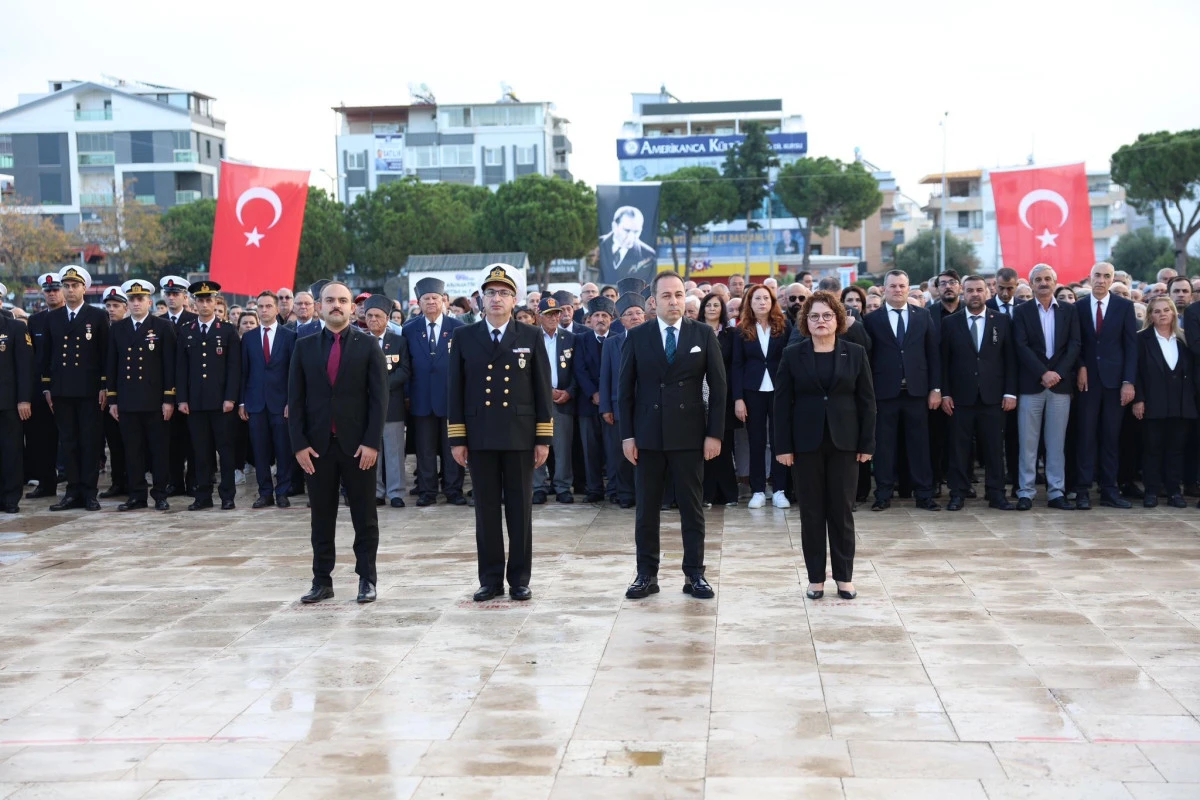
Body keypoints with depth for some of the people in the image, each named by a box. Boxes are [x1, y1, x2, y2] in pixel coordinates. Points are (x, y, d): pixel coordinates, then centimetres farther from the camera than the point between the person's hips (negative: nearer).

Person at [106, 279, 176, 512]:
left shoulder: (163, 327, 1)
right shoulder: (118, 329, 11)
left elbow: (169, 365, -3)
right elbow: (112, 366, 12)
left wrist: (169, 399, -8)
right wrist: (112, 400, 7)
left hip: (154, 400, -3)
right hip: (127, 401, 3)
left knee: (159, 449, 2)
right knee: (132, 450, 5)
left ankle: (160, 495, 8)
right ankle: (136, 495, 12)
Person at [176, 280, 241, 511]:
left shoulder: (228, 331, 3)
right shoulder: (185, 331, 10)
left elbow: (234, 367, -1)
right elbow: (181, 368, 9)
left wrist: (230, 398, -9)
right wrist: (181, 399, 1)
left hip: (221, 401, -2)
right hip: (195, 401, 2)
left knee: (225, 449, 1)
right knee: (201, 451, 4)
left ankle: (227, 495, 5)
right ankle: (203, 495, 9)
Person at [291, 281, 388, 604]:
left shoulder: (368, 345, 1)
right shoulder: (304, 346, 6)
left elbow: (379, 397, -3)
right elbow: (295, 399, 5)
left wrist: (371, 442, -11)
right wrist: (299, 443, -4)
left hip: (357, 445, -2)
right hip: (318, 445, 2)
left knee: (364, 516, 4)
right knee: (321, 517, 7)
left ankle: (367, 578, 12)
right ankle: (322, 580, 14)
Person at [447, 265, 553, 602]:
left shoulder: (532, 337, 4)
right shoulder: (464, 337, 6)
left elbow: (542, 390, 3)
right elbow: (455, 391, 5)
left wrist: (544, 439, -2)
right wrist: (456, 438, 0)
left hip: (520, 437, -1)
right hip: (480, 438, 1)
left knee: (520, 511, 4)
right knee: (486, 511, 5)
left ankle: (519, 579, 12)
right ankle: (491, 579, 13)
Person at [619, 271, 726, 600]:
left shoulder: (704, 334, 1)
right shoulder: (637, 336, 2)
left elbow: (718, 386, 1)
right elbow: (626, 389, 3)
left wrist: (715, 433, -4)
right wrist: (627, 435, -3)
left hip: (689, 435, 0)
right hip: (647, 435, 1)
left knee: (692, 508, 5)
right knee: (646, 509, 6)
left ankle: (694, 575, 12)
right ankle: (647, 574, 14)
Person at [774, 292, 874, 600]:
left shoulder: (855, 354, 3)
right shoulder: (793, 356, 1)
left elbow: (867, 401, 3)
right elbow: (782, 403, 0)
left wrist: (867, 444, -3)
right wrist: (783, 446, -7)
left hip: (844, 443, 0)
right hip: (806, 444, 0)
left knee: (843, 510, 5)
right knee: (811, 512, 5)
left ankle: (845, 576, 13)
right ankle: (815, 577, 12)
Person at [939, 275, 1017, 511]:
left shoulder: (1002, 321, 7)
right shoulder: (950, 323, 5)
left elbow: (1010, 359, 5)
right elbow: (944, 361, 4)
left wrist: (1010, 392, -2)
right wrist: (944, 393, -3)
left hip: (993, 396, 0)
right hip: (960, 396, 0)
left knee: (994, 447, 3)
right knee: (959, 447, 1)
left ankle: (996, 494, 9)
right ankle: (957, 494, 7)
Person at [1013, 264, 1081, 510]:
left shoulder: (1068, 312, 10)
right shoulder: (1022, 311, 4)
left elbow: (1074, 345, 2)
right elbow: (1021, 346, -5)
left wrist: (1058, 373, -11)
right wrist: (1043, 373, -15)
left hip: (1060, 383, 2)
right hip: (1031, 384, -2)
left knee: (1057, 441, 4)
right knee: (1028, 441, 0)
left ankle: (1056, 492, 7)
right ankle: (1026, 492, 4)